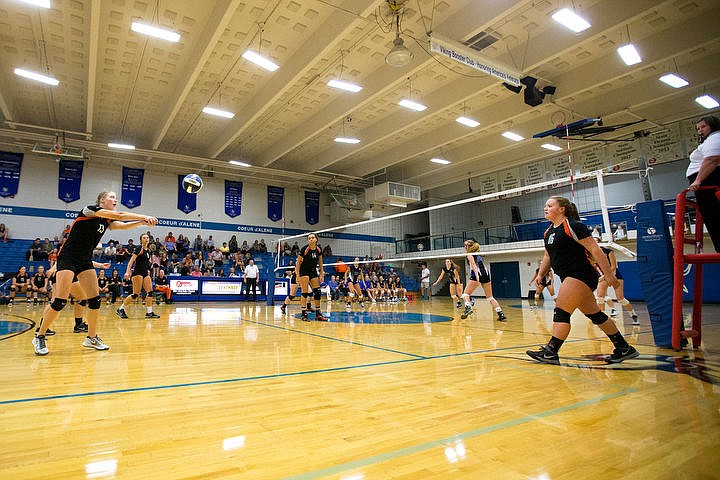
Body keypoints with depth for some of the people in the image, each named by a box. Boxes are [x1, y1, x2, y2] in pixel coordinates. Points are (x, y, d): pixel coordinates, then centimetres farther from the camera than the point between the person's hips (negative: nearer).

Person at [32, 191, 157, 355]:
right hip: (68, 257, -7)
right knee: (60, 301, -10)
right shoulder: (90, 210, -11)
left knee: (95, 300, 0)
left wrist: (143, 222, -24)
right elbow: (118, 215, -23)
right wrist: (145, 216, -26)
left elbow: (123, 224, -8)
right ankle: (39, 337, 8)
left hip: (85, 261, 7)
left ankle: (92, 338, 11)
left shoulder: (107, 222, 10)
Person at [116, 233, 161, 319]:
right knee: (136, 294, -10)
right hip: (137, 272, -8)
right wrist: (127, 272, -26)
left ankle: (149, 312, 2)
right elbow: (131, 261, -17)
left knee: (150, 292, -1)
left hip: (145, 273, 8)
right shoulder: (139, 248, -10)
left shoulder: (149, 250, 12)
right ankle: (121, 309, 5)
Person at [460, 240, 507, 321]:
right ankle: (501, 314, 2)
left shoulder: (469, 254, 3)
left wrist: (477, 275, -27)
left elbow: (473, 264, -14)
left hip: (477, 275, -7)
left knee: (466, 293, 3)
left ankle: (468, 307, -24)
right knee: (490, 297, 12)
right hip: (486, 274, 7)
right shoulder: (477, 254, 25)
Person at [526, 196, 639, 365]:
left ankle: (550, 352, -9)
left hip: (581, 274, -9)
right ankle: (625, 349, 25)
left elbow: (595, 249, -16)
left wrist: (609, 274, -19)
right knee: (594, 315, 14)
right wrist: (540, 275, 10)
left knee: (561, 312, -13)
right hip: (570, 277, 9)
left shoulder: (572, 226, -13)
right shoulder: (549, 231, 13)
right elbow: (548, 256, 22)